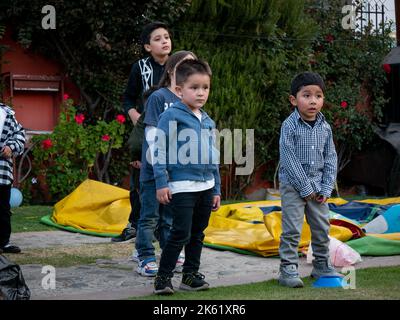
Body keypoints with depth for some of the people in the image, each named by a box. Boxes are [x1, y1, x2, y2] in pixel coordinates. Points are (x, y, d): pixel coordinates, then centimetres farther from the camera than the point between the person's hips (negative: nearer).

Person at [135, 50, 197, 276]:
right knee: (150, 216, 2)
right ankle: (146, 258, 9)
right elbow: (152, 134, -11)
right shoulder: (159, 97, -8)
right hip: (155, 168, -5)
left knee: (171, 216, 15)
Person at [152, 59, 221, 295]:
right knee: (181, 234, -10)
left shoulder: (208, 122, 14)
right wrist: (161, 183, -13)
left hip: (206, 186, 7)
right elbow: (160, 150, -9)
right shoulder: (171, 116, -7)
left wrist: (216, 189, 20)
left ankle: (191, 274, 24)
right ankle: (163, 277, 0)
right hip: (181, 186, -7)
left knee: (198, 234, 13)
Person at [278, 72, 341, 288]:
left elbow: (331, 159, 7)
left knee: (322, 228, 12)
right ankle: (288, 270, 1)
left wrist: (326, 188, -2)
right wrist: (305, 188, -16)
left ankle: (321, 266, 27)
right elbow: (289, 159, -15)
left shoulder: (325, 128, 3)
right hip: (293, 185, -5)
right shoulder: (289, 126, -12)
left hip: (317, 186, 5)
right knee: (292, 230, -5)